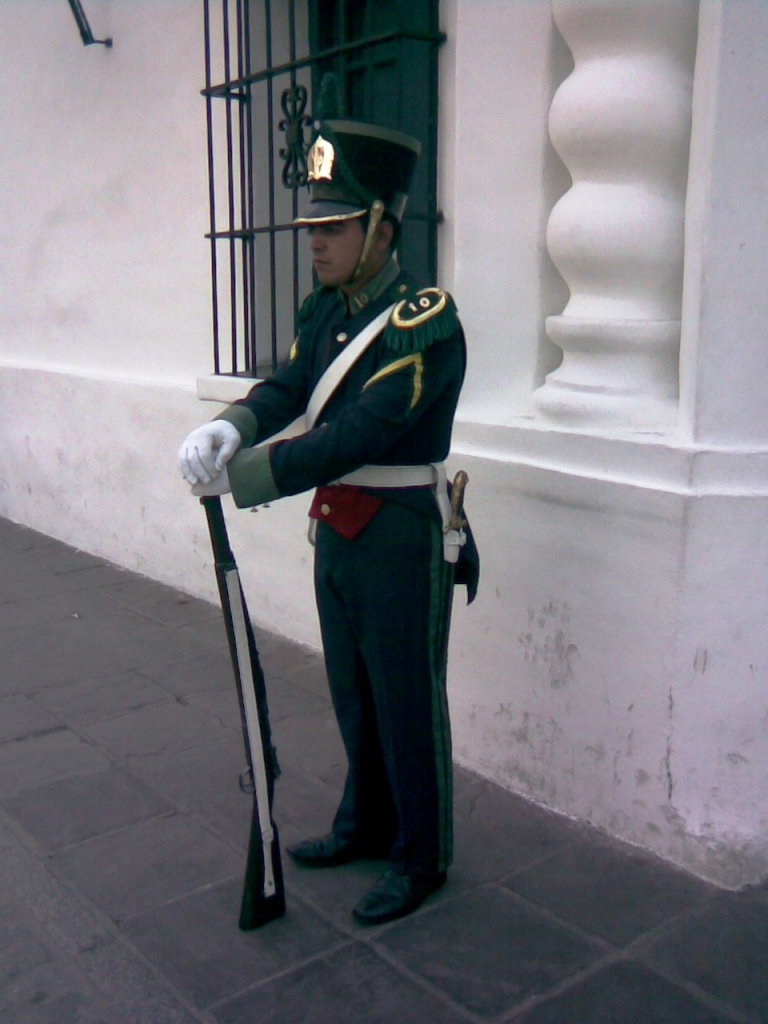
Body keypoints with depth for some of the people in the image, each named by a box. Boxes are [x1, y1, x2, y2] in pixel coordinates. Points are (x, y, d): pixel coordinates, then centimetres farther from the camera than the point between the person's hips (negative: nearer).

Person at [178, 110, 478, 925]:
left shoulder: (424, 321, -19)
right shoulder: (324, 312, 7)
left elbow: (358, 436, -28)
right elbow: (285, 389, -3)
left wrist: (241, 476, -29)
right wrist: (227, 428, -25)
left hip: (401, 540, -8)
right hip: (336, 529, 8)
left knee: (407, 702, 6)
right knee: (353, 693, 20)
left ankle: (421, 857, 25)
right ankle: (365, 826, 40)